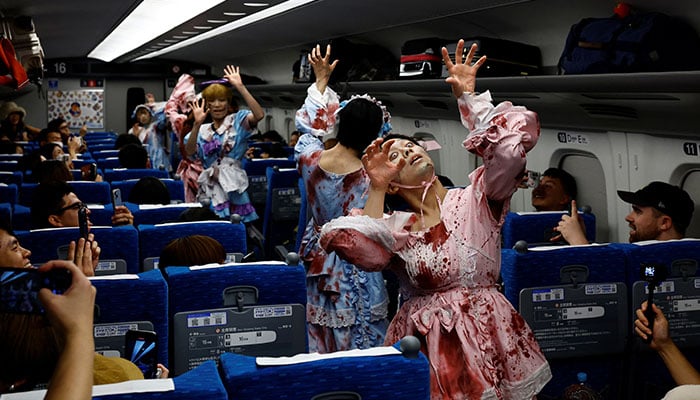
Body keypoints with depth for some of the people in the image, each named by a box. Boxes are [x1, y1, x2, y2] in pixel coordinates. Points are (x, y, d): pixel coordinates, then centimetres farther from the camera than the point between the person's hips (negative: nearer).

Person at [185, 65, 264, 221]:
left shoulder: (237, 121, 4)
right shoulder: (202, 131, 13)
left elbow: (259, 115, -17)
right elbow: (189, 151, -5)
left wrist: (240, 87, -19)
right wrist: (197, 124, -17)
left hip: (233, 186, -3)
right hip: (209, 189, 3)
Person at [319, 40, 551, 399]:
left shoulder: (474, 199, 5)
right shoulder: (396, 228, 10)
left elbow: (513, 139, -8)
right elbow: (349, 240, -10)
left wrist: (467, 96, -5)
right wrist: (376, 190, -1)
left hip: (488, 337, -1)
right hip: (423, 344, 1)